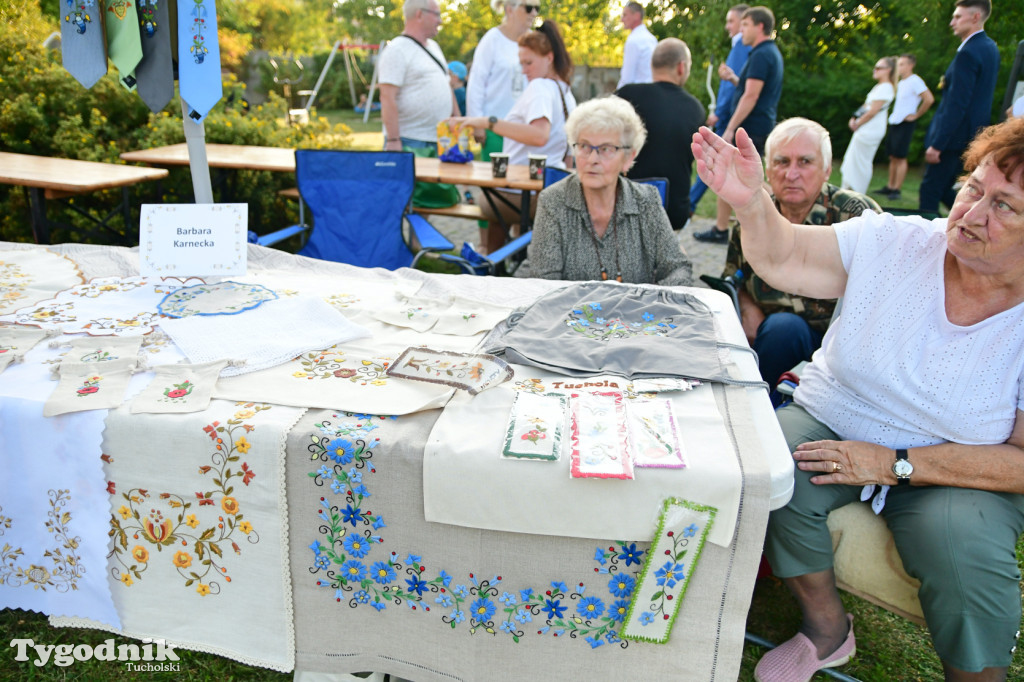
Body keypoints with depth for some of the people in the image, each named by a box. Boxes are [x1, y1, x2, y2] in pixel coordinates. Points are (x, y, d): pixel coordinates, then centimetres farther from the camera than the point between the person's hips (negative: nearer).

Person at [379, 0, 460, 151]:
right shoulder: (396, 50, -8)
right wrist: (393, 140, -23)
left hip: (440, 140, 8)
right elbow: (387, 98, -17)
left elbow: (447, 87, 24)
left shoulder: (434, 47, 19)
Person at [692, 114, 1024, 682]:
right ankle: (827, 630, 1)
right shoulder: (893, 242, -9)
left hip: (956, 474, -1)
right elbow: (786, 258, -8)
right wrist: (751, 201, -29)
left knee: (966, 553, -30)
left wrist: (895, 463, -21)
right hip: (832, 421, 2)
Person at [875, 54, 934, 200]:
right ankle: (889, 187, 15)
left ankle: (897, 190, -4)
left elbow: (929, 99, -19)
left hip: (905, 124, -8)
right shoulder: (901, 82, 15)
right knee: (893, 157, 10)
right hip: (894, 122, 9)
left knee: (900, 157, -7)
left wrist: (916, 115, -12)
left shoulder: (915, 81, -11)